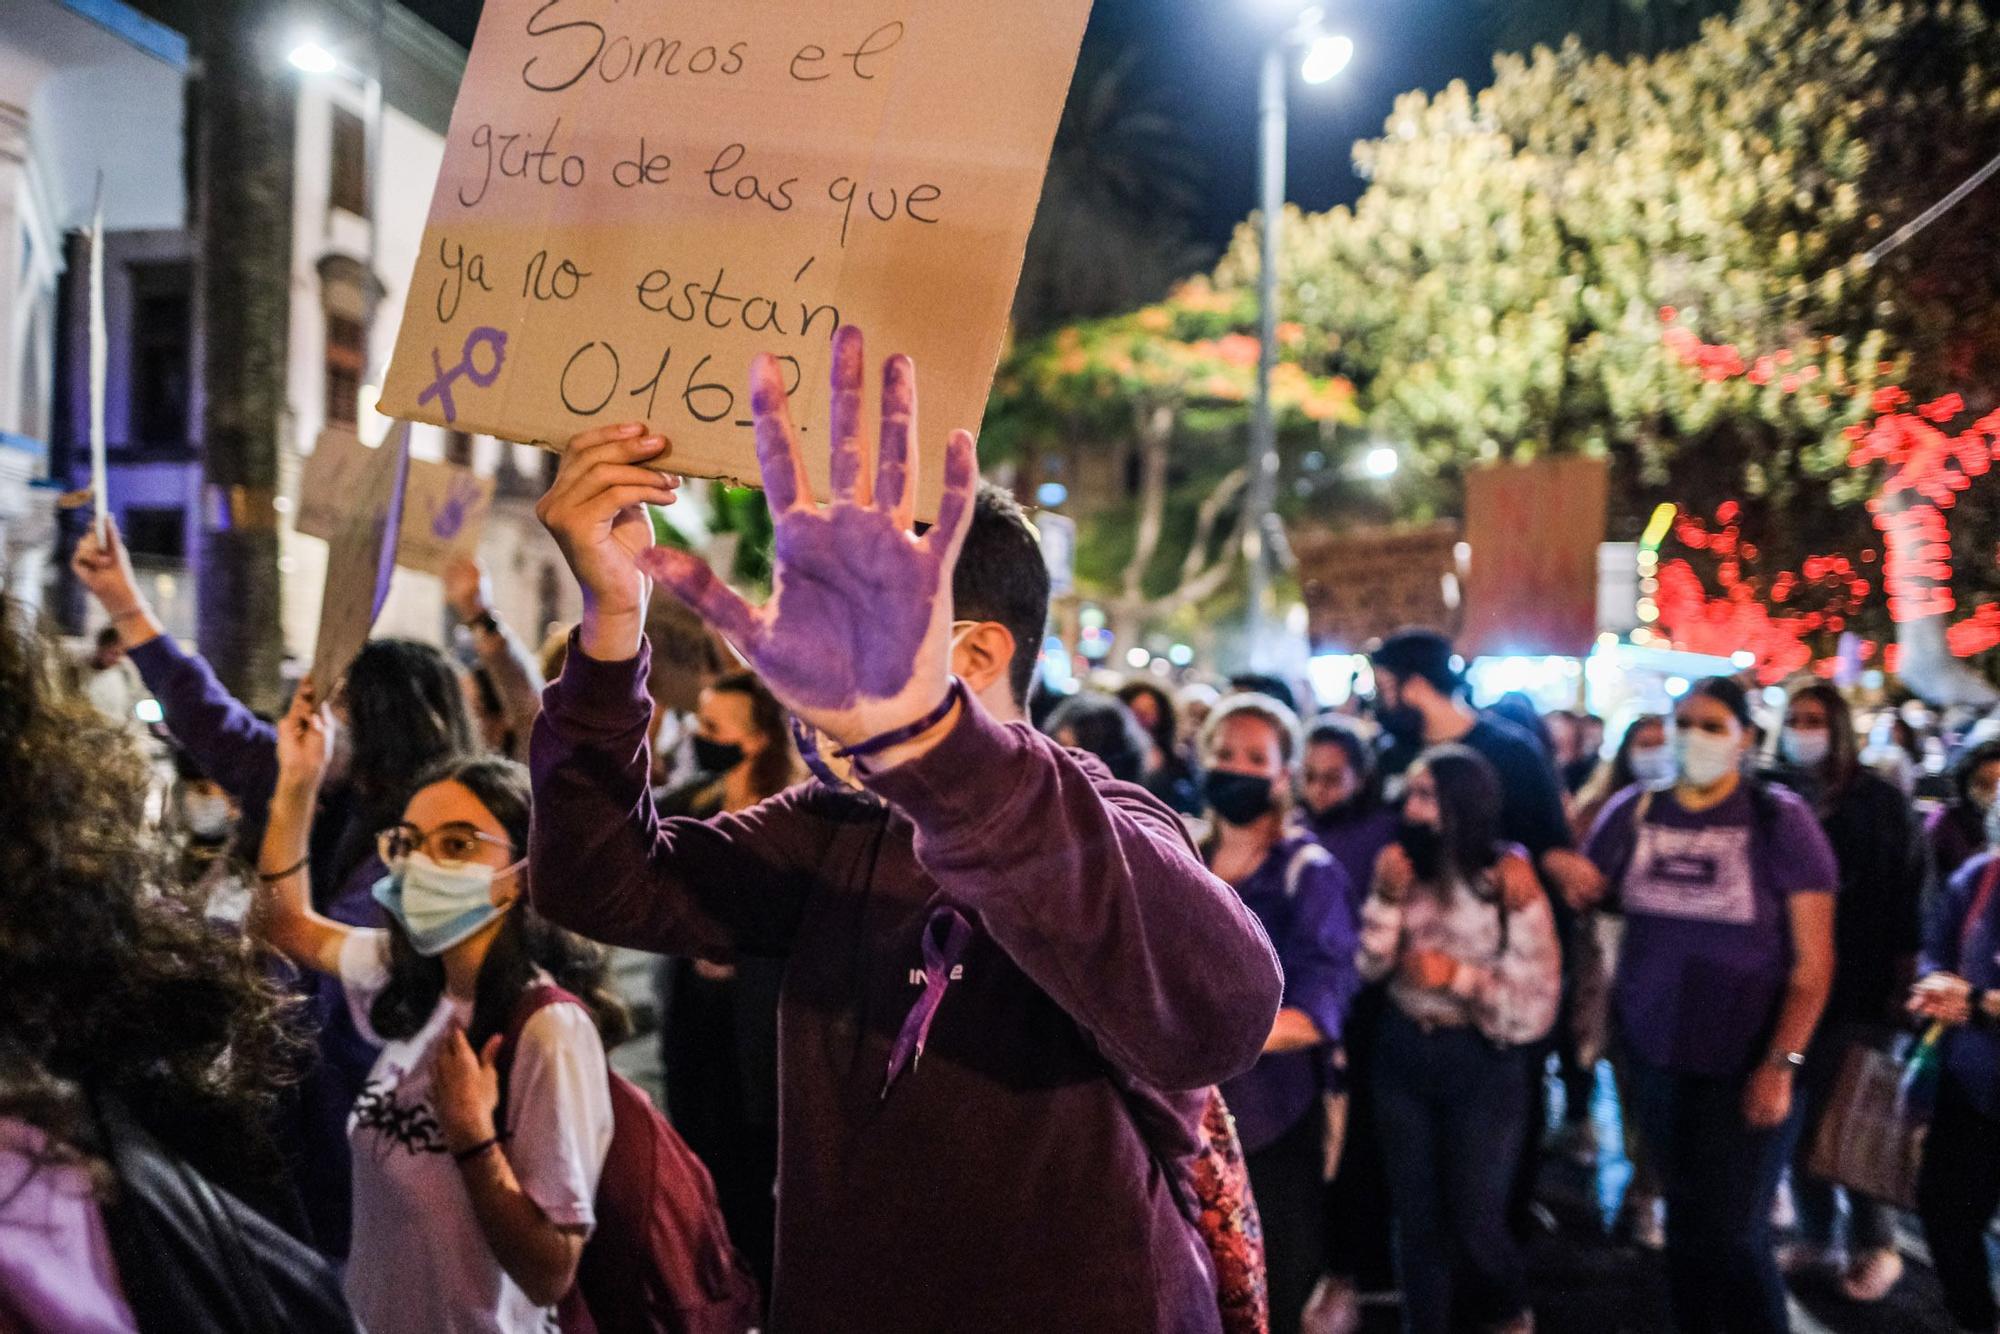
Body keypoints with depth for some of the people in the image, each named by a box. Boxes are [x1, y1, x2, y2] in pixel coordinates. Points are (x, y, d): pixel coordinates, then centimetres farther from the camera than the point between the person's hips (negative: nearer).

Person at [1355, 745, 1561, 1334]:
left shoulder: (1508, 877, -12)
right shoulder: (1401, 865, 0)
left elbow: (1536, 997, -12)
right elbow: (1369, 965, -4)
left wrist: (1458, 977, -22)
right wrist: (1389, 897, -17)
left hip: (1483, 1063, -3)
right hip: (1403, 1053, 4)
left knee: (1473, 1219, 5)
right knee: (1416, 1214, 10)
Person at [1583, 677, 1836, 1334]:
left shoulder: (1779, 819, -7)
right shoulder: (1633, 811, 2)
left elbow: (1813, 962, -8)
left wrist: (1782, 1065, -14)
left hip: (1745, 1067, -3)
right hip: (1654, 1057, 3)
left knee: (1734, 1232, -2)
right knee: (1683, 1212, 14)